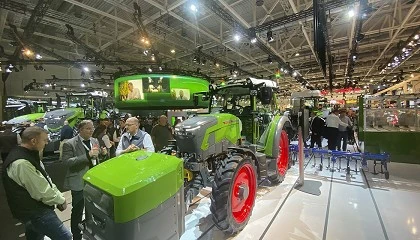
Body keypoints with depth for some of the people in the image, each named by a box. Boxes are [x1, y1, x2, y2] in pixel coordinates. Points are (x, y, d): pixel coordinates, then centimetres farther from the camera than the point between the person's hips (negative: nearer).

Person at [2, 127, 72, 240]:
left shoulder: (28, 155, 5)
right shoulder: (21, 163, -27)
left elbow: (45, 180, 9)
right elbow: (42, 191, -24)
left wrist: (59, 196, 2)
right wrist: (61, 200, -9)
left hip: (33, 209, 10)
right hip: (35, 213, -10)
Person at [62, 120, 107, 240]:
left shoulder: (95, 141, 6)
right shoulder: (69, 144, -11)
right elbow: (67, 162, -19)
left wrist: (102, 153, -8)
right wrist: (88, 155, -29)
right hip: (79, 182, -5)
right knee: (77, 211, 12)